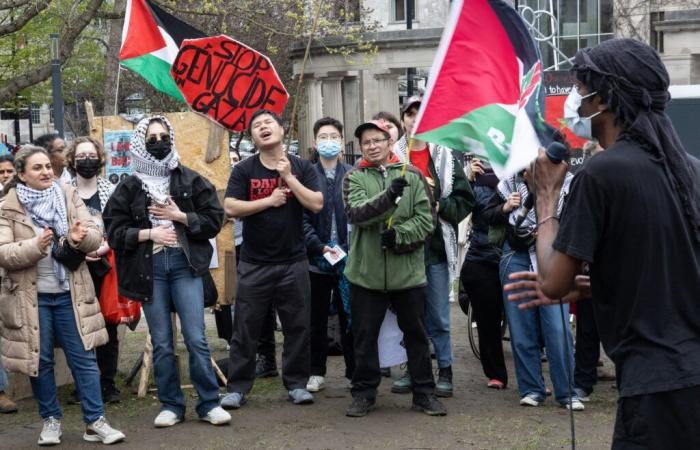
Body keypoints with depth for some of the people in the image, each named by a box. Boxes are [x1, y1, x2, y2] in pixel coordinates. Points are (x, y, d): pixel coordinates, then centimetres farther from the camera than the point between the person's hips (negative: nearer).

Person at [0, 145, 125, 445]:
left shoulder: (69, 196, 4)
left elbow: (95, 237, -2)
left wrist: (80, 238, -25)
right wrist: (34, 247, -28)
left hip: (70, 294, 2)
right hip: (31, 297, -2)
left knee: (84, 358, 2)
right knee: (40, 361, 6)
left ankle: (95, 421, 8)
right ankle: (50, 419, 22)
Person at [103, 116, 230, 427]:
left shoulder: (191, 180, 4)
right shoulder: (129, 187, 4)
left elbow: (214, 220, 4)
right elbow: (114, 231, 3)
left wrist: (179, 216, -7)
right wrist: (149, 232, -10)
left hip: (185, 264, -1)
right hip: (149, 267, 1)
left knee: (196, 338, -4)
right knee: (161, 343, 7)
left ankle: (209, 404, 6)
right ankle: (171, 405, 17)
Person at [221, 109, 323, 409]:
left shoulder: (301, 167, 4)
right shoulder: (244, 170, 0)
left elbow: (317, 204, -8)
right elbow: (231, 207, -10)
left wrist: (289, 177, -12)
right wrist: (269, 200, -12)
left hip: (294, 262, 1)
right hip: (254, 264, -1)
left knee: (298, 327, 5)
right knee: (246, 328, 2)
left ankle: (296, 383, 18)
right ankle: (237, 387, 10)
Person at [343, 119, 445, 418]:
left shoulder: (412, 175, 3)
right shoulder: (354, 178, 2)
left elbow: (426, 220, -1)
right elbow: (356, 213, -15)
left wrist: (399, 235, -16)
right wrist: (389, 196, -29)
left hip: (408, 271, 1)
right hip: (365, 272, 0)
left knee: (416, 334, 10)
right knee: (365, 336, 8)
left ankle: (424, 393, 20)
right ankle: (364, 393, 20)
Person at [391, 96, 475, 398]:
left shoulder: (445, 157, 5)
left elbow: (465, 200, 5)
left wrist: (439, 206, -10)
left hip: (437, 248, 0)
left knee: (439, 318, 4)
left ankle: (445, 371, 14)